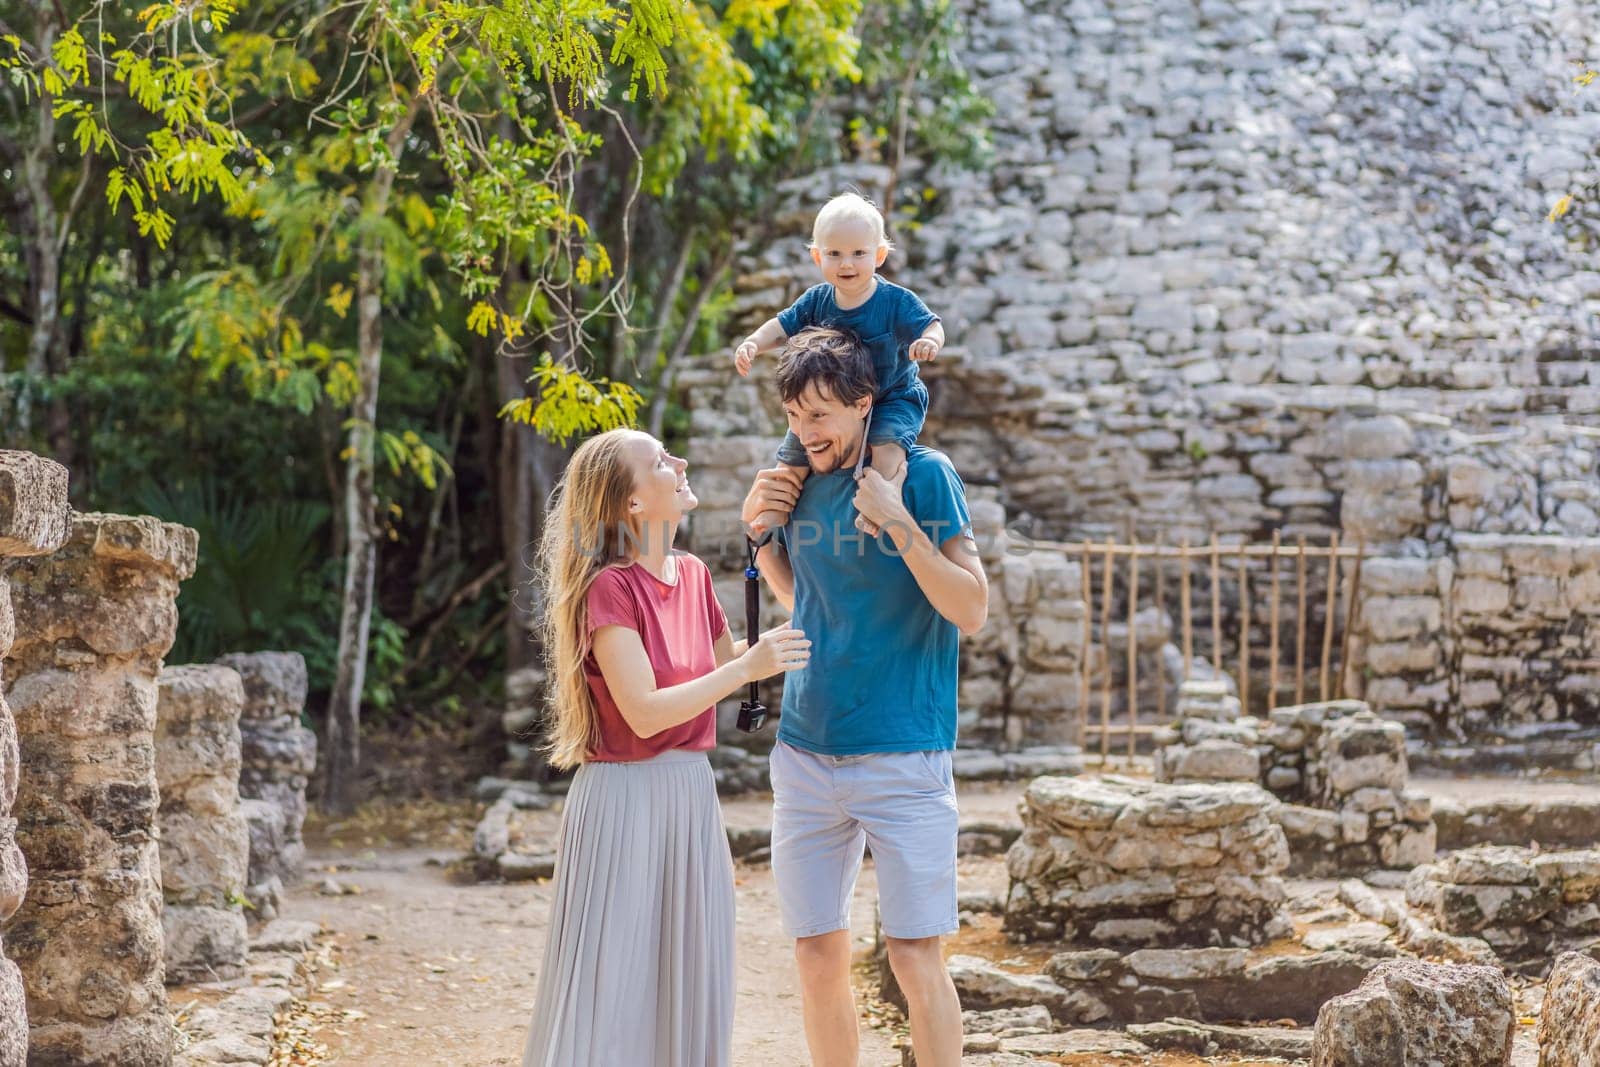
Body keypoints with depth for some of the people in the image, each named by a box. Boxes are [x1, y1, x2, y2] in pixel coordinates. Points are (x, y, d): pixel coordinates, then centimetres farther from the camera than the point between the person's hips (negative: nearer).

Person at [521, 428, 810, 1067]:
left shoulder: (692, 575, 7)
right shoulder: (609, 588, -14)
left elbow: (726, 663, 22)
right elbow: (644, 712, -20)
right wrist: (749, 667, -20)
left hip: (691, 794, 7)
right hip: (626, 797, -7)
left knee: (687, 984, 10)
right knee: (615, 986, -3)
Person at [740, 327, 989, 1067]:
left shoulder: (923, 476, -7)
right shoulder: (801, 479, 9)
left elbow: (972, 610, -13)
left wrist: (895, 518, -20)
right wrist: (758, 528, 6)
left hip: (902, 752, -5)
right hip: (805, 751, 5)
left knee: (915, 956, -6)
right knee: (819, 956, 6)